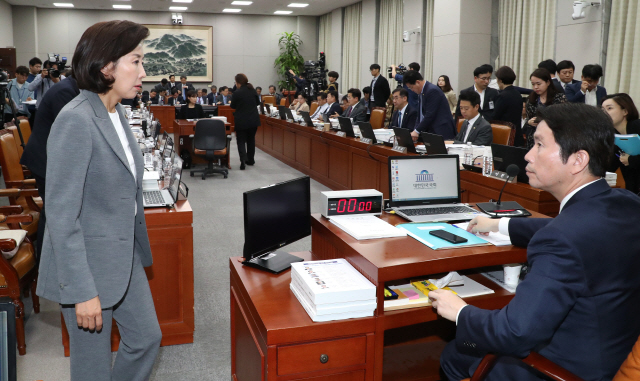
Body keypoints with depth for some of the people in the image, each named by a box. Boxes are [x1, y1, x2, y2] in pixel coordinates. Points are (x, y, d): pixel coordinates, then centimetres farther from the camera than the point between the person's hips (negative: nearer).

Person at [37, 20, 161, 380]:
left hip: (125, 257, 8)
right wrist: (82, 292, -22)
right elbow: (62, 214, -23)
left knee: (147, 338, 18)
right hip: (88, 265, -8)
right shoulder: (76, 121, -22)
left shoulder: (117, 113, 5)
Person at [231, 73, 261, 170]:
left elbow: (233, 106, -3)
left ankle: (243, 160, -18)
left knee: (241, 141, 2)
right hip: (254, 120, 5)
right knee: (251, 139, 18)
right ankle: (250, 160, 26)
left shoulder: (237, 93, -15)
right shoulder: (253, 90, 0)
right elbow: (257, 103, 13)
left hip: (241, 121, -5)